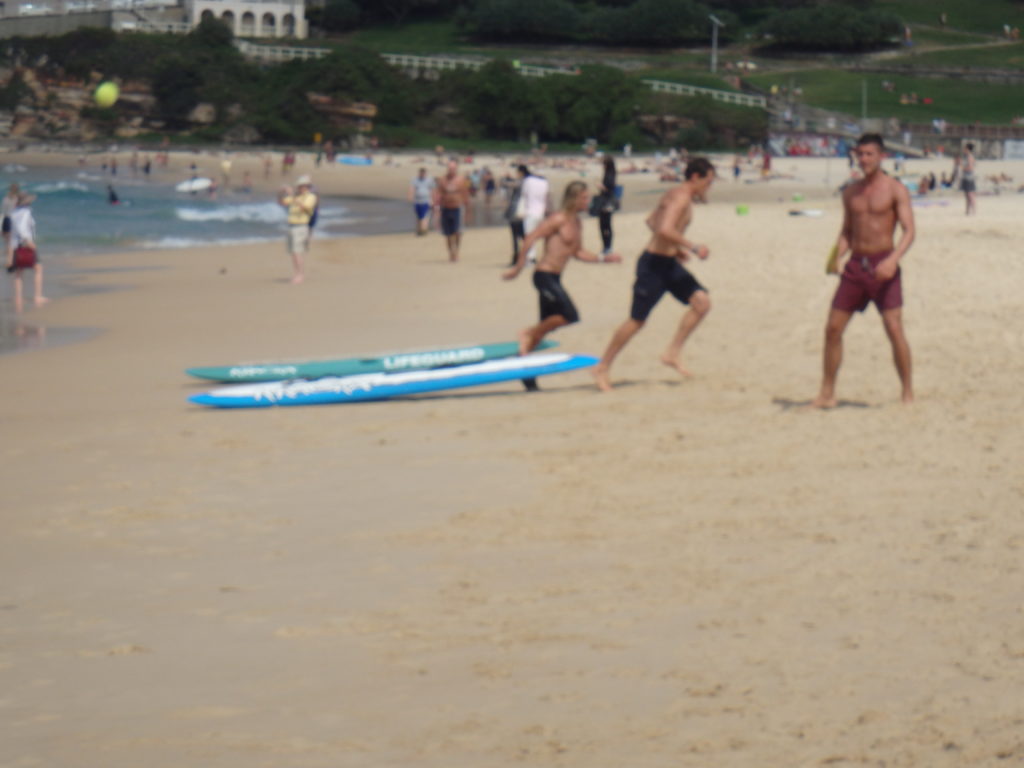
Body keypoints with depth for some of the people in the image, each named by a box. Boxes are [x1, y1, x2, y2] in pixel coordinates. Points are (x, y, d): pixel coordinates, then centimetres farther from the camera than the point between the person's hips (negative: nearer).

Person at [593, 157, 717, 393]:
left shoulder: (677, 195, 13)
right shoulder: (681, 197, -18)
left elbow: (652, 221, 27)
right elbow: (665, 229, -33)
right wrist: (694, 247, -26)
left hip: (669, 263, 10)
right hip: (654, 265, -10)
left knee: (702, 302, -2)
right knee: (637, 320, -3)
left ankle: (672, 353, 3)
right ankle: (602, 368, 9)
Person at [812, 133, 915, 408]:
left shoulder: (895, 190, -4)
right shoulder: (851, 192, 13)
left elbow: (909, 231, -11)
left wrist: (893, 259, -26)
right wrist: (836, 257, 1)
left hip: (882, 266, -5)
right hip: (855, 264, 5)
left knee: (894, 329, -11)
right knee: (832, 328, 2)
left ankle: (908, 393, 0)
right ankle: (827, 393, 11)